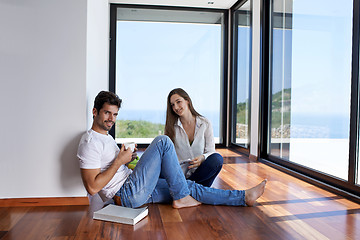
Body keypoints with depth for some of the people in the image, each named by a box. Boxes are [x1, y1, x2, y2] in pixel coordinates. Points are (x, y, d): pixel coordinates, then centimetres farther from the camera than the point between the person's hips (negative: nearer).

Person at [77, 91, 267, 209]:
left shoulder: (105, 136, 17)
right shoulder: (90, 142, -14)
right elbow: (92, 187, -21)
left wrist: (125, 156, 8)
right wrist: (119, 161, -18)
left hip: (140, 190, 10)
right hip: (128, 195, -10)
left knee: (190, 187, 3)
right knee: (163, 141, -18)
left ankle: (244, 197, 10)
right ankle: (181, 198, -8)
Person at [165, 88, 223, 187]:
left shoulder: (205, 124, 3)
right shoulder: (170, 127, 4)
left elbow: (211, 151, 2)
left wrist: (202, 158, -22)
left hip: (199, 171, 2)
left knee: (217, 159, -28)